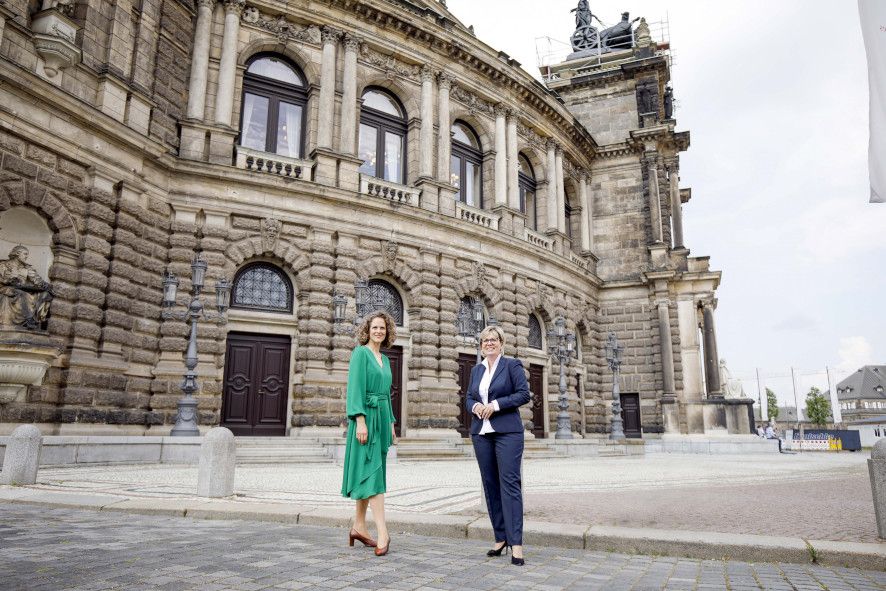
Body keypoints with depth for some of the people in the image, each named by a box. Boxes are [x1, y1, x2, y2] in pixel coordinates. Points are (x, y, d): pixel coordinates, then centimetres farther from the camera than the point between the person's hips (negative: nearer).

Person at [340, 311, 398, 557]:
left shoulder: (384, 359, 18)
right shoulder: (360, 353, -5)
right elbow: (355, 388, -13)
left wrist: (391, 424, 18)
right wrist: (361, 420, -21)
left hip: (381, 418, 8)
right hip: (366, 416, -8)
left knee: (367, 472, 11)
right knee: (372, 471, -11)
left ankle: (359, 527, 19)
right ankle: (382, 532, -12)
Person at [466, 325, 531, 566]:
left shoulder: (512, 365, 0)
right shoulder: (476, 370, 15)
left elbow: (524, 394, -6)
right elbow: (468, 397, 17)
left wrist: (495, 405, -14)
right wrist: (475, 406, -6)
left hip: (507, 432, -5)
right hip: (481, 433, 5)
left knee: (510, 483, -10)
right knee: (490, 484, 7)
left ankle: (516, 543, -9)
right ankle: (500, 537, 17)